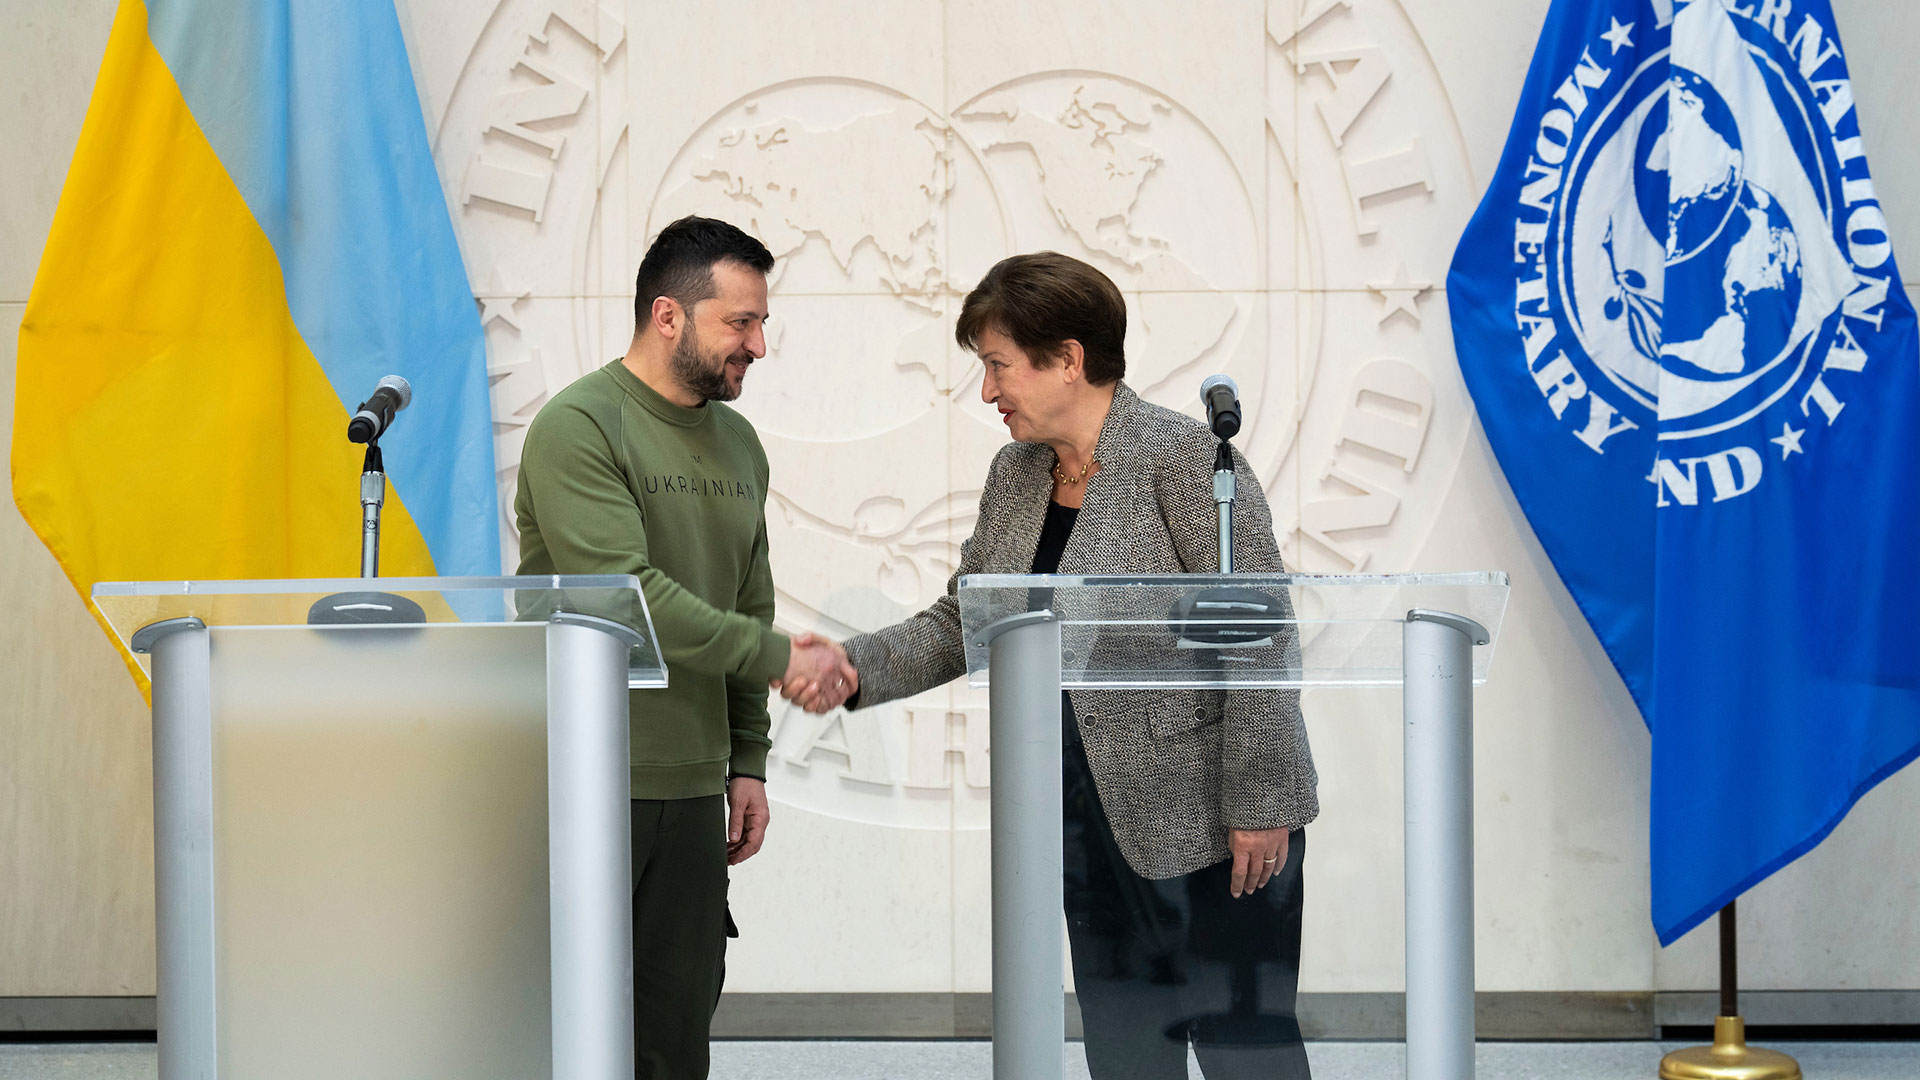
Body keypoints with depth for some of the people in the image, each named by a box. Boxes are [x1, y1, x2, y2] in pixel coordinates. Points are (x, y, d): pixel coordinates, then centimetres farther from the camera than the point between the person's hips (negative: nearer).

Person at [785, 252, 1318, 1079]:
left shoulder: (1185, 458, -13)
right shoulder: (1014, 476, 10)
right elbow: (960, 623, 16)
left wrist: (1259, 807, -18)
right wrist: (854, 669, -1)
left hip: (1208, 817, -7)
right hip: (1096, 824, 7)